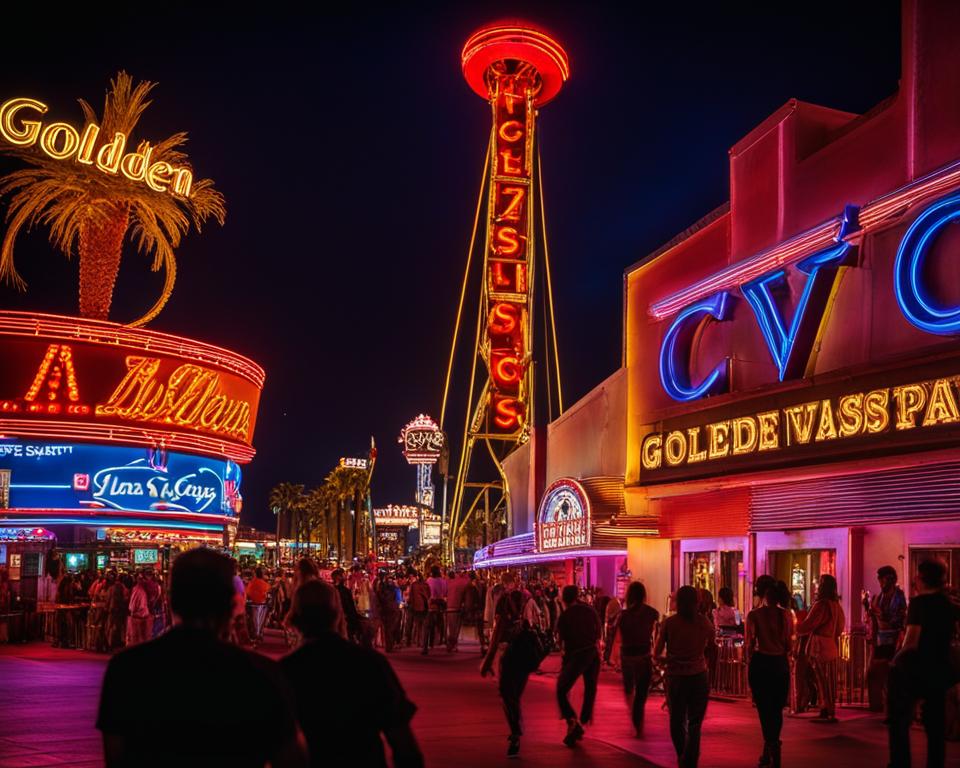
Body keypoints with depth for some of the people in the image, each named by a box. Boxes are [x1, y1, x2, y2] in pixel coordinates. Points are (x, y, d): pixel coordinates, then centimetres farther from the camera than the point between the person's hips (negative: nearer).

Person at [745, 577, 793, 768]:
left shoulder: (754, 615, -9)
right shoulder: (786, 615, -1)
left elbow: (749, 644, -7)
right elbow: (789, 645, 2)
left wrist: (749, 661, 8)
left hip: (760, 663, -3)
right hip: (780, 664, 3)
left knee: (764, 708, 4)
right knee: (777, 708, 15)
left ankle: (771, 746, -9)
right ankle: (771, 748, 22)